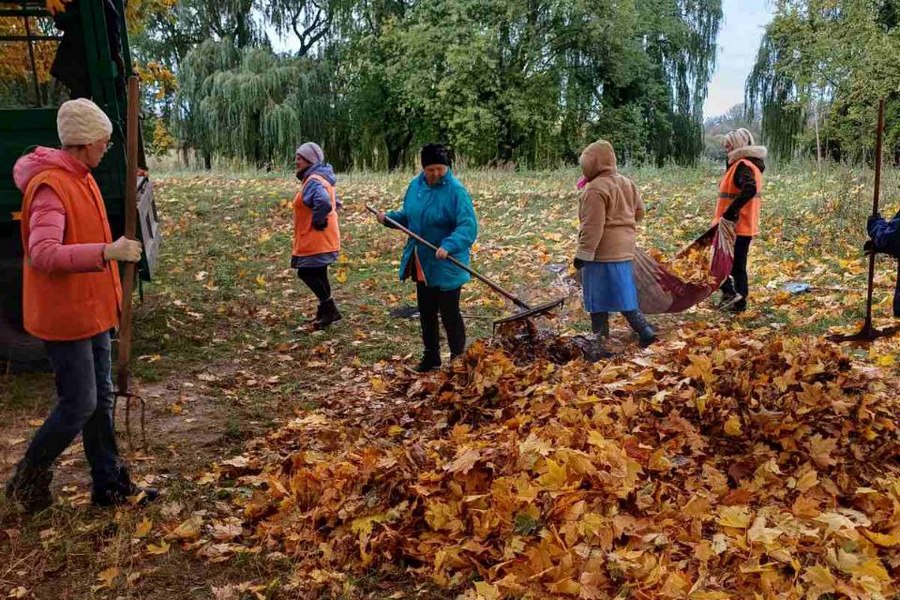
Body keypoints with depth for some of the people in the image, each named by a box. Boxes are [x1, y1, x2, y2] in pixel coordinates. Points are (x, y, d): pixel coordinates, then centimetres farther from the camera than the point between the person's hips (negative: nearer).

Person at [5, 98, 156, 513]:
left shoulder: (81, 178, 10)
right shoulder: (51, 186, -20)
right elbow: (43, 255, -32)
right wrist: (107, 252, -43)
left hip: (90, 311, 10)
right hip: (64, 316, -10)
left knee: (100, 399, 14)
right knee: (79, 405, -3)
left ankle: (110, 484, 25)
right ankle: (27, 479, 20)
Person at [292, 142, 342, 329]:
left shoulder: (313, 181, -19)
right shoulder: (322, 179, 14)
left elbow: (324, 202, -38)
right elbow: (336, 203, 24)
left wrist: (317, 221, -23)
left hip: (316, 240, -11)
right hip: (324, 241, 11)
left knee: (306, 273, -5)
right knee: (318, 274, 18)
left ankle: (329, 309, 0)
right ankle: (325, 311, 28)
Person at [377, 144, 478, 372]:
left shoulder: (456, 191, -18)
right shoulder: (416, 186, 3)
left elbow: (468, 226, -26)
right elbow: (408, 216, 17)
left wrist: (448, 246, -40)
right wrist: (389, 218, -1)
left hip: (447, 265, -7)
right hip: (422, 263, 7)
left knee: (449, 312, 0)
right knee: (426, 312, 16)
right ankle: (431, 357, 32)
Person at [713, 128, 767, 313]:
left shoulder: (743, 166, -15)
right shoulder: (750, 164, 16)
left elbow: (750, 189, -33)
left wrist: (730, 212, -33)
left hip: (737, 225, -10)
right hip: (744, 225, 10)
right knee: (738, 265, 13)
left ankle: (730, 292, -5)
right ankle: (739, 303, 18)